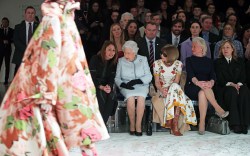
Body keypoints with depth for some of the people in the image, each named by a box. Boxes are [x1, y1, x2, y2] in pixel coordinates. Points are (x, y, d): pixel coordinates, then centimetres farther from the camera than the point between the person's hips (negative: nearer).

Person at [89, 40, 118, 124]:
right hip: (94, 86, -3)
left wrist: (109, 86, -22)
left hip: (106, 86, 4)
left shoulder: (113, 62, 6)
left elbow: (112, 78, 1)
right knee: (101, 95, -33)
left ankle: (102, 123, -24)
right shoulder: (95, 59, -7)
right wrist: (101, 87, -27)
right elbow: (91, 77, -13)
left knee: (112, 96, -28)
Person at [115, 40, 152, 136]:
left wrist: (137, 81, -13)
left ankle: (138, 125, -26)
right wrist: (123, 84, -14)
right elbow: (117, 78, 8)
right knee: (130, 98, -34)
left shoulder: (143, 59, 11)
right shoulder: (121, 61, 13)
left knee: (141, 97, -34)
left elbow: (149, 76, 3)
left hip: (141, 86, 0)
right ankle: (132, 124, -20)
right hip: (126, 87, 0)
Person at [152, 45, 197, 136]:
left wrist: (170, 89, -21)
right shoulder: (157, 64, -3)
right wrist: (162, 90, -23)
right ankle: (174, 125, -31)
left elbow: (176, 82, -2)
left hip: (174, 88, 2)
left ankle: (174, 124, -32)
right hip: (162, 89, -2)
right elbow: (157, 82, -4)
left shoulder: (178, 64, 0)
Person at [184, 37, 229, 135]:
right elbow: (190, 74, -6)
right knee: (203, 89, -37)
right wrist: (198, 82, -29)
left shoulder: (209, 61, 20)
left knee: (202, 94, -37)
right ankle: (219, 110, -36)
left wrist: (211, 82, -24)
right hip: (191, 88, -1)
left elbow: (212, 75, 3)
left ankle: (202, 124, -41)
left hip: (206, 89, 1)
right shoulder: (189, 60, 14)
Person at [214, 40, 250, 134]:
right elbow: (219, 79, 1)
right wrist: (231, 84, -17)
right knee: (232, 92, -36)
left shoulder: (240, 61, 19)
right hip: (224, 88, -2)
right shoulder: (218, 62, 13)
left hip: (239, 85, 2)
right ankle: (235, 125, -39)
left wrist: (239, 84, -14)